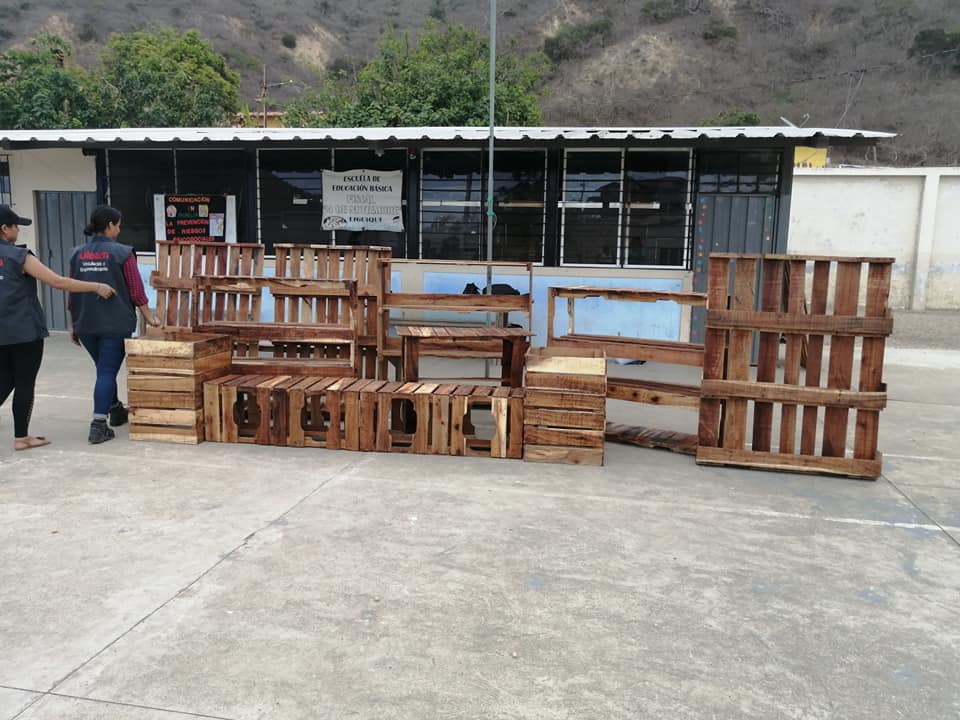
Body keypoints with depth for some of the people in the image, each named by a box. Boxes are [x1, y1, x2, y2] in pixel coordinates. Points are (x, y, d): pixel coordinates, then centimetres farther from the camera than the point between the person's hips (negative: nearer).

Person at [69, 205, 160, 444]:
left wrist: (74, 324, 19)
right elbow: (136, 290, -7)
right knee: (107, 371, -2)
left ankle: (116, 411, 38)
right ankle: (98, 425, -7)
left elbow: (72, 291, 11)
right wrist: (149, 317, 5)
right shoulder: (122, 253, -8)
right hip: (115, 323, -5)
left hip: (85, 324, 6)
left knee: (105, 368, 22)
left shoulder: (77, 253, 7)